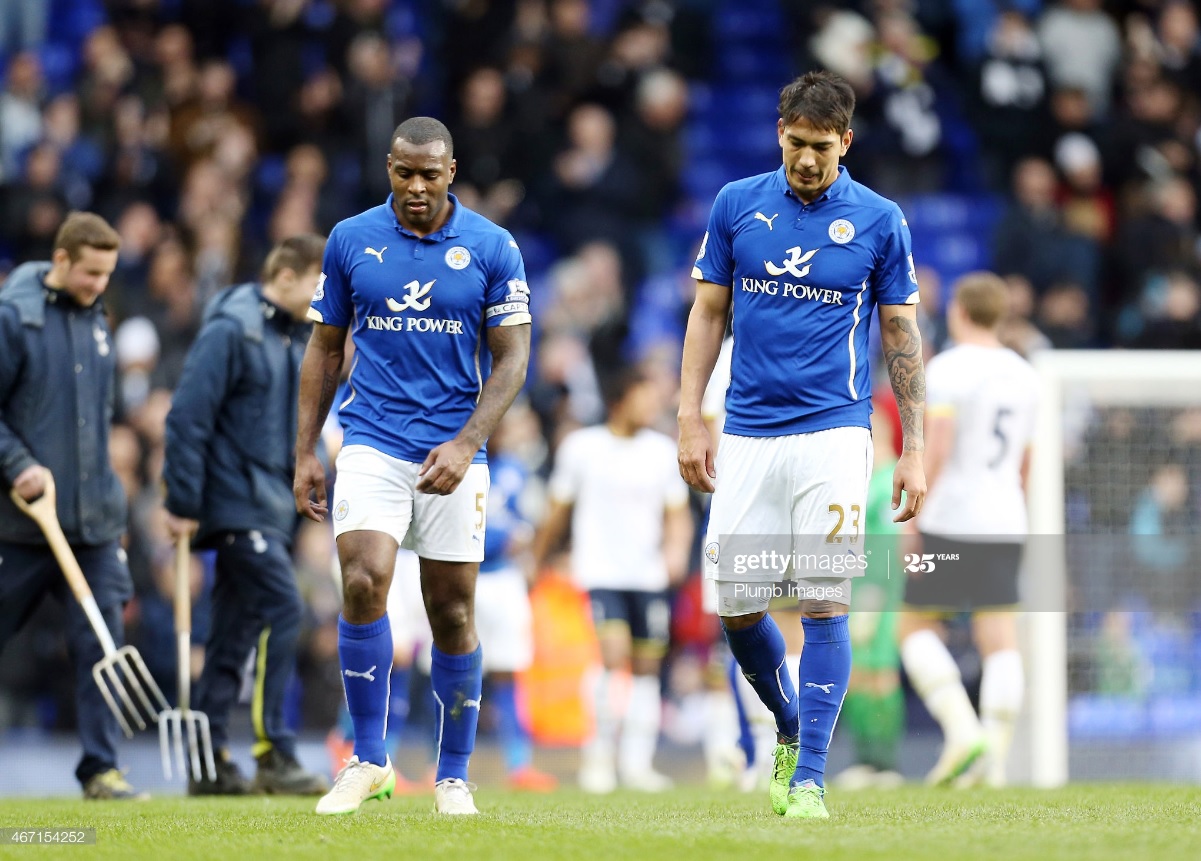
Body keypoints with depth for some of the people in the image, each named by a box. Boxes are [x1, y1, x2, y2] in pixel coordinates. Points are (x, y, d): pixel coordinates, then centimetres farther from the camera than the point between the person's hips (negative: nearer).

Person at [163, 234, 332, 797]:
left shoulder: (294, 337, 14)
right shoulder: (231, 329, -13)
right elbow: (188, 416, -15)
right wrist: (182, 503, -16)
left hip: (270, 509, 9)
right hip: (237, 502, -9)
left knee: (236, 632, 9)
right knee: (281, 609, -15)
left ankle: (208, 761, 12)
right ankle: (273, 755, -13)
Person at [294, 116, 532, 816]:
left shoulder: (493, 247, -2)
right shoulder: (351, 240, 3)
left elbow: (512, 358, -1)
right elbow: (325, 349, 11)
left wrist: (466, 444, -14)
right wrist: (306, 452, 6)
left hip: (453, 452, 0)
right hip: (372, 443, 0)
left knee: (454, 613, 3)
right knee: (363, 582, -19)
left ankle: (454, 776, 17)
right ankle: (370, 759, -7)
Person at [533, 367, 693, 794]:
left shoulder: (662, 450, 6)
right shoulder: (580, 447, -1)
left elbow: (678, 514, 11)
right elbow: (558, 511, 10)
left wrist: (676, 548, -9)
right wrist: (537, 561, 18)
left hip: (650, 577, 4)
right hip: (600, 571, -4)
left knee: (647, 666, 3)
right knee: (614, 654, -19)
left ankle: (637, 763, 12)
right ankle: (599, 756, -6)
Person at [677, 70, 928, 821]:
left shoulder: (880, 221, 0)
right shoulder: (737, 205, 5)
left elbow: (903, 335, 5)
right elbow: (709, 313, 11)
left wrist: (915, 448, 0)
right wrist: (690, 419, 3)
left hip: (834, 433, -3)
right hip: (748, 434, 3)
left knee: (825, 604, -9)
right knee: (734, 605, 2)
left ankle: (809, 776, -4)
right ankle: (790, 728, 28)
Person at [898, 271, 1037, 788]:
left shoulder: (947, 369, -8)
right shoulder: (1024, 374, 13)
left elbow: (936, 449, -16)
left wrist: (913, 522, -14)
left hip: (950, 519, -5)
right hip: (1006, 525, 5)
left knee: (916, 628, 6)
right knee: (1001, 643, 2)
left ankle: (962, 728, -12)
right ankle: (995, 759, -4)